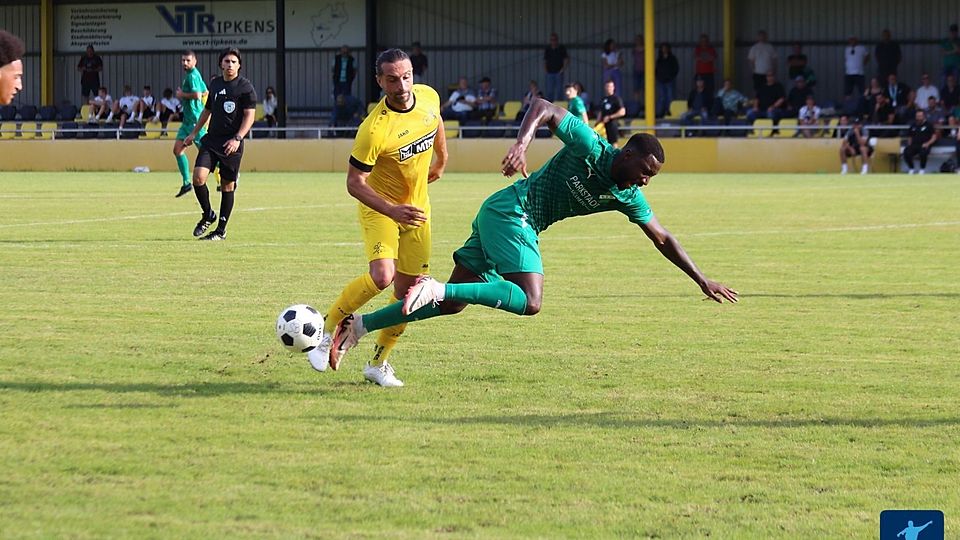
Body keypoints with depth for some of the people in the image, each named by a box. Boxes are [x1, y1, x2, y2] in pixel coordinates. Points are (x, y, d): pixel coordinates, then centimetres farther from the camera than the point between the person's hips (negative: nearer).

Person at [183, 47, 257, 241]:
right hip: (211, 139, 4)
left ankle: (221, 230, 11)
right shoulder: (215, 83, 13)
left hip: (231, 144, -4)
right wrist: (194, 133, 24)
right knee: (198, 176, -13)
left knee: (227, 185, 2)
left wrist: (237, 138, -21)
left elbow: (249, 116, -9)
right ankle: (208, 215, 10)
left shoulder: (245, 87, -4)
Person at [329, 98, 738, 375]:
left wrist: (703, 281, 15)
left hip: (510, 221, 8)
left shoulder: (628, 197, 7)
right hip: (510, 211, -8)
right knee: (530, 302, -24)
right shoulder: (591, 147, -13)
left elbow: (662, 239, 15)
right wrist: (522, 142, -29)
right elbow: (545, 108, -13)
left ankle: (359, 326, 4)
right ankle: (436, 288, -29)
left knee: (451, 304, 5)